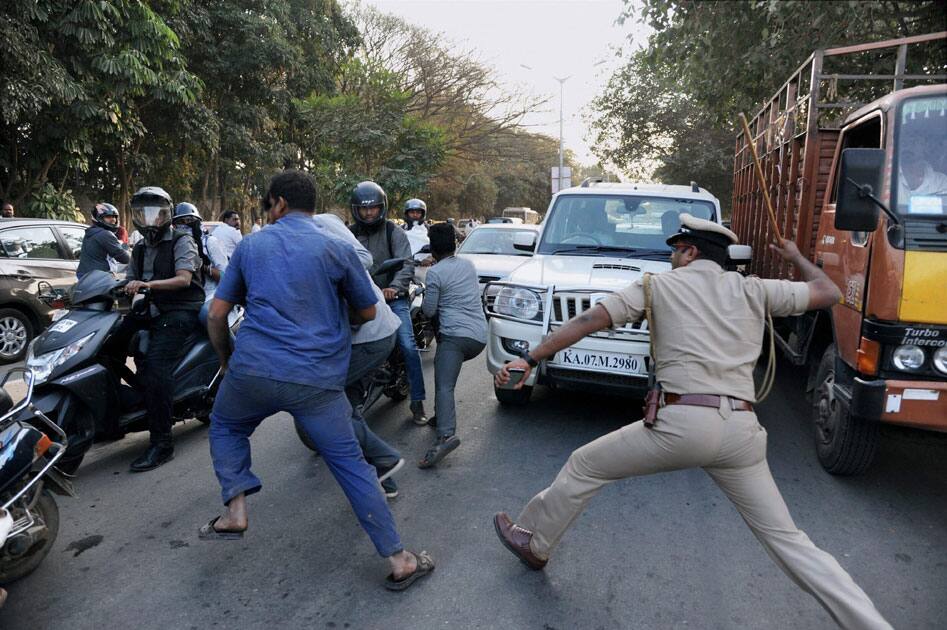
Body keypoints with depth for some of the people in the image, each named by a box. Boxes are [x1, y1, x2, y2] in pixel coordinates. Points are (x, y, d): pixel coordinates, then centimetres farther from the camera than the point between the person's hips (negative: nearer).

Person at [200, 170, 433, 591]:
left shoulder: (251, 245, 9)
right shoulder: (336, 249, 3)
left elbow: (216, 314, 11)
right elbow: (368, 313, 11)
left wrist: (227, 362, 26)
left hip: (252, 370, 1)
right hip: (317, 380, -1)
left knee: (225, 428, 32)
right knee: (350, 463, 7)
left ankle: (235, 511, 17)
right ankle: (398, 560, 9)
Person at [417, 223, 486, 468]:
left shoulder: (435, 272, -4)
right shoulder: (468, 264, 16)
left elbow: (429, 310, -2)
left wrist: (425, 299, 19)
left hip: (455, 334, -8)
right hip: (480, 335, 8)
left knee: (444, 386, -18)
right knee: (443, 366, 28)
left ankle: (446, 434, -38)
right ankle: (442, 416, 26)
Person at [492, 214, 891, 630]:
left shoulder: (659, 285, 9)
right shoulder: (753, 290, 15)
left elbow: (588, 322, 2)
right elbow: (829, 294, 25)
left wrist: (530, 358, 5)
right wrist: (795, 257, 43)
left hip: (682, 422, -4)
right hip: (741, 430, 4)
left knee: (584, 466, 17)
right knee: (787, 540, 17)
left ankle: (532, 542, 31)